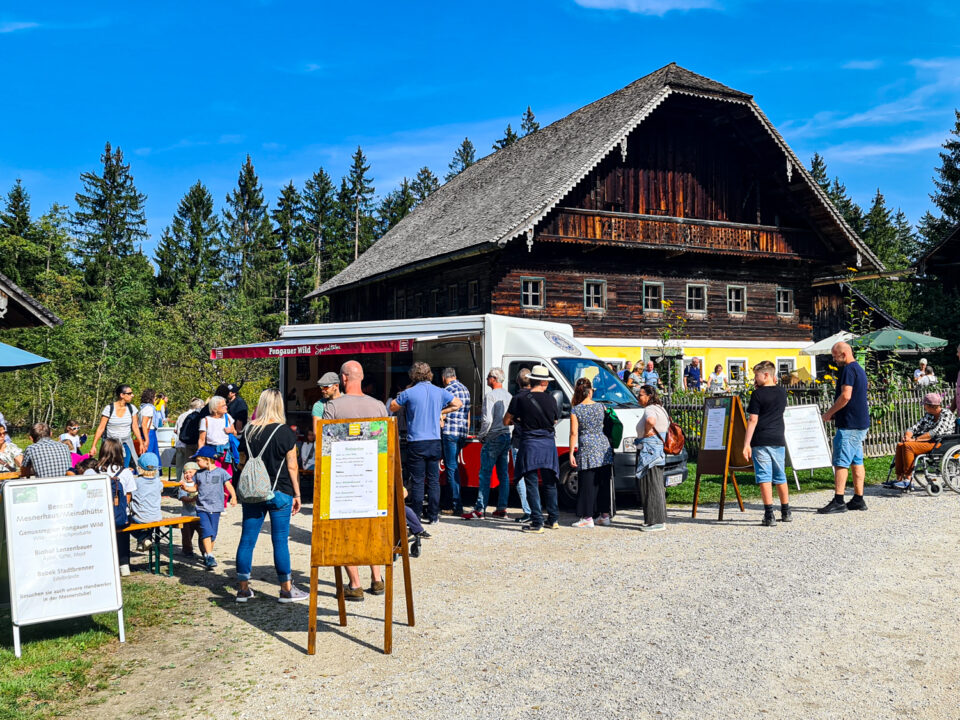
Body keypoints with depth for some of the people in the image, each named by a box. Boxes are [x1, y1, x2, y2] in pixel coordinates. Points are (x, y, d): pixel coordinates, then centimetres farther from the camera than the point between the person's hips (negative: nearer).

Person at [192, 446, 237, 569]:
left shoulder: (220, 472, 0)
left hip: (215, 508, -1)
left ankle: (206, 556, 22)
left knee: (213, 534, 6)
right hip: (202, 508, 1)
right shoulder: (198, 474, 9)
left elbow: (228, 485, 1)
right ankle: (209, 556, -16)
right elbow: (196, 488, 19)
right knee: (206, 531, -15)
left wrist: (233, 497, -12)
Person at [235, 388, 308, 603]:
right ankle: (286, 589, 9)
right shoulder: (285, 432, -8)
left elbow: (243, 462, 11)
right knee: (280, 540, 2)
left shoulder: (248, 431, 4)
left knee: (247, 539, 8)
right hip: (279, 493, -4)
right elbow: (292, 466, -6)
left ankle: (243, 589, 15)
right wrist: (297, 494, 1)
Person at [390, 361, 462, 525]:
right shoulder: (439, 392, 4)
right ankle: (433, 516, 11)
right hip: (435, 442, 3)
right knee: (433, 480, 8)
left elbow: (392, 407, 8)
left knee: (417, 481, 2)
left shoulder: (409, 393, -6)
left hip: (416, 442, -3)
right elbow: (458, 403, 19)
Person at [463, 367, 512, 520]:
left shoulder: (490, 395, -11)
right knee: (504, 474, 9)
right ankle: (502, 508, 12)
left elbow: (487, 419, -17)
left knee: (485, 474, -5)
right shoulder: (509, 396, 13)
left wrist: (481, 436, -4)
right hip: (507, 436, 8)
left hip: (493, 438, -8)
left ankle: (480, 509, -5)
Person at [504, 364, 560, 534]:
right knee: (549, 483, 16)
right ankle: (553, 519, 23)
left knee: (531, 484, 1)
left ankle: (537, 523, -1)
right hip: (548, 444, 3)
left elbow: (506, 421, -1)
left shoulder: (520, 399, -7)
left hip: (529, 444, -3)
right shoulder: (550, 399, -1)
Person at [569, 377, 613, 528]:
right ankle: (605, 515, 18)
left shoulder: (575, 410, -6)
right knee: (603, 482, 12)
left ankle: (588, 518, 2)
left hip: (586, 448, -3)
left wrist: (571, 453, -5)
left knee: (587, 484, 1)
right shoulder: (600, 407, 4)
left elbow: (574, 433, -8)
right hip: (603, 446, 4)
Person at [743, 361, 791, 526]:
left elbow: (753, 420, -12)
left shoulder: (757, 394, -9)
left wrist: (747, 444, -10)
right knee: (780, 477, 16)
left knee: (764, 478, -5)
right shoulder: (782, 392, 7)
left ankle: (769, 516, -10)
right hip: (778, 440, 5)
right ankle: (786, 513, 26)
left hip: (761, 441, -5)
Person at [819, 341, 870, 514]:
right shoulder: (859, 369, 19)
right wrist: (835, 413, 17)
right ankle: (858, 500, 15)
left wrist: (829, 413, -12)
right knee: (856, 461, 12)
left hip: (849, 424, -10)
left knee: (841, 462, -9)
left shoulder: (849, 369, -14)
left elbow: (845, 396, -23)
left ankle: (838, 501, -10)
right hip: (861, 423, 10)